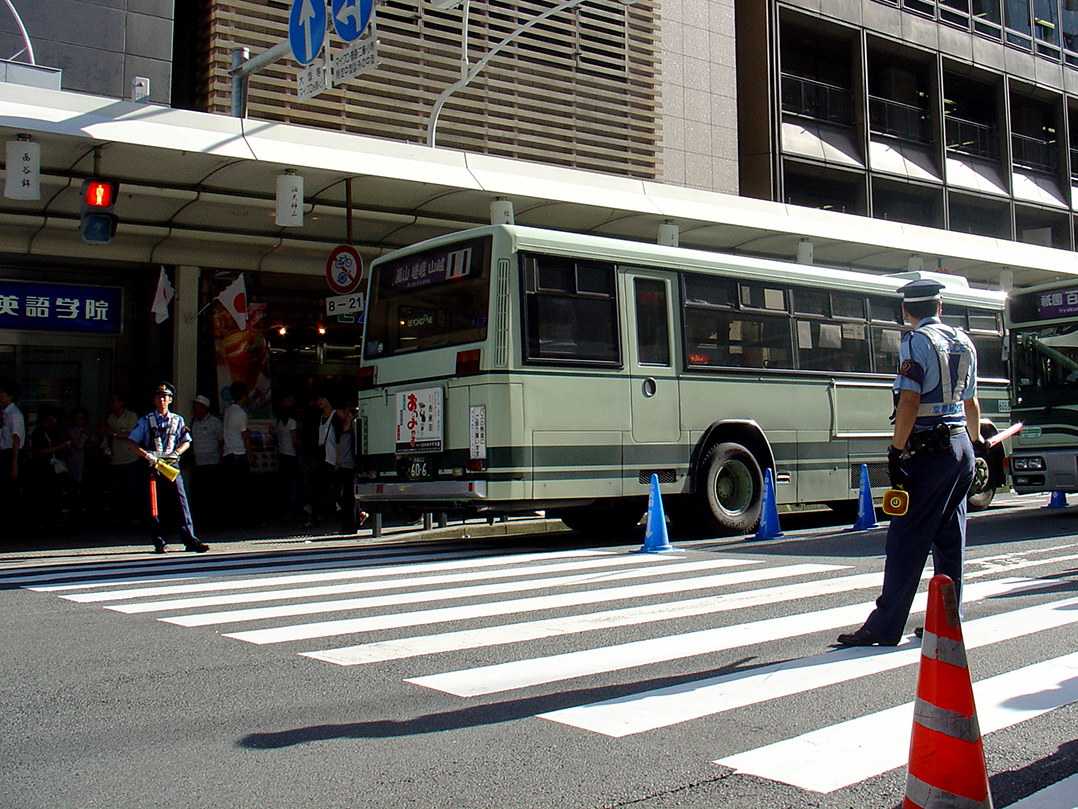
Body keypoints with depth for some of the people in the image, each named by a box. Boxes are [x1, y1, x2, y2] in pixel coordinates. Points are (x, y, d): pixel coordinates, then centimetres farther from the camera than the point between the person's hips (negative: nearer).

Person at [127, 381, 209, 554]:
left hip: (172, 466, 1)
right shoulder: (146, 420, 7)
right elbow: (132, 441, 3)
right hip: (153, 466, -1)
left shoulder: (177, 420, 12)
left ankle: (190, 540, -8)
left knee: (181, 503, -6)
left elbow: (186, 441, 14)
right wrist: (146, 455, -12)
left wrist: (176, 452, -6)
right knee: (155, 507, 1)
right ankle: (159, 543, 6)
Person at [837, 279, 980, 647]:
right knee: (950, 537, 12)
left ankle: (885, 627, -4)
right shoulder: (964, 342, 14)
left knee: (907, 538, -6)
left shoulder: (917, 342, -9)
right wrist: (977, 441, 39)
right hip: (962, 445, 8)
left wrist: (896, 452, -16)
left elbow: (909, 402, -18)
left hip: (930, 450, -8)